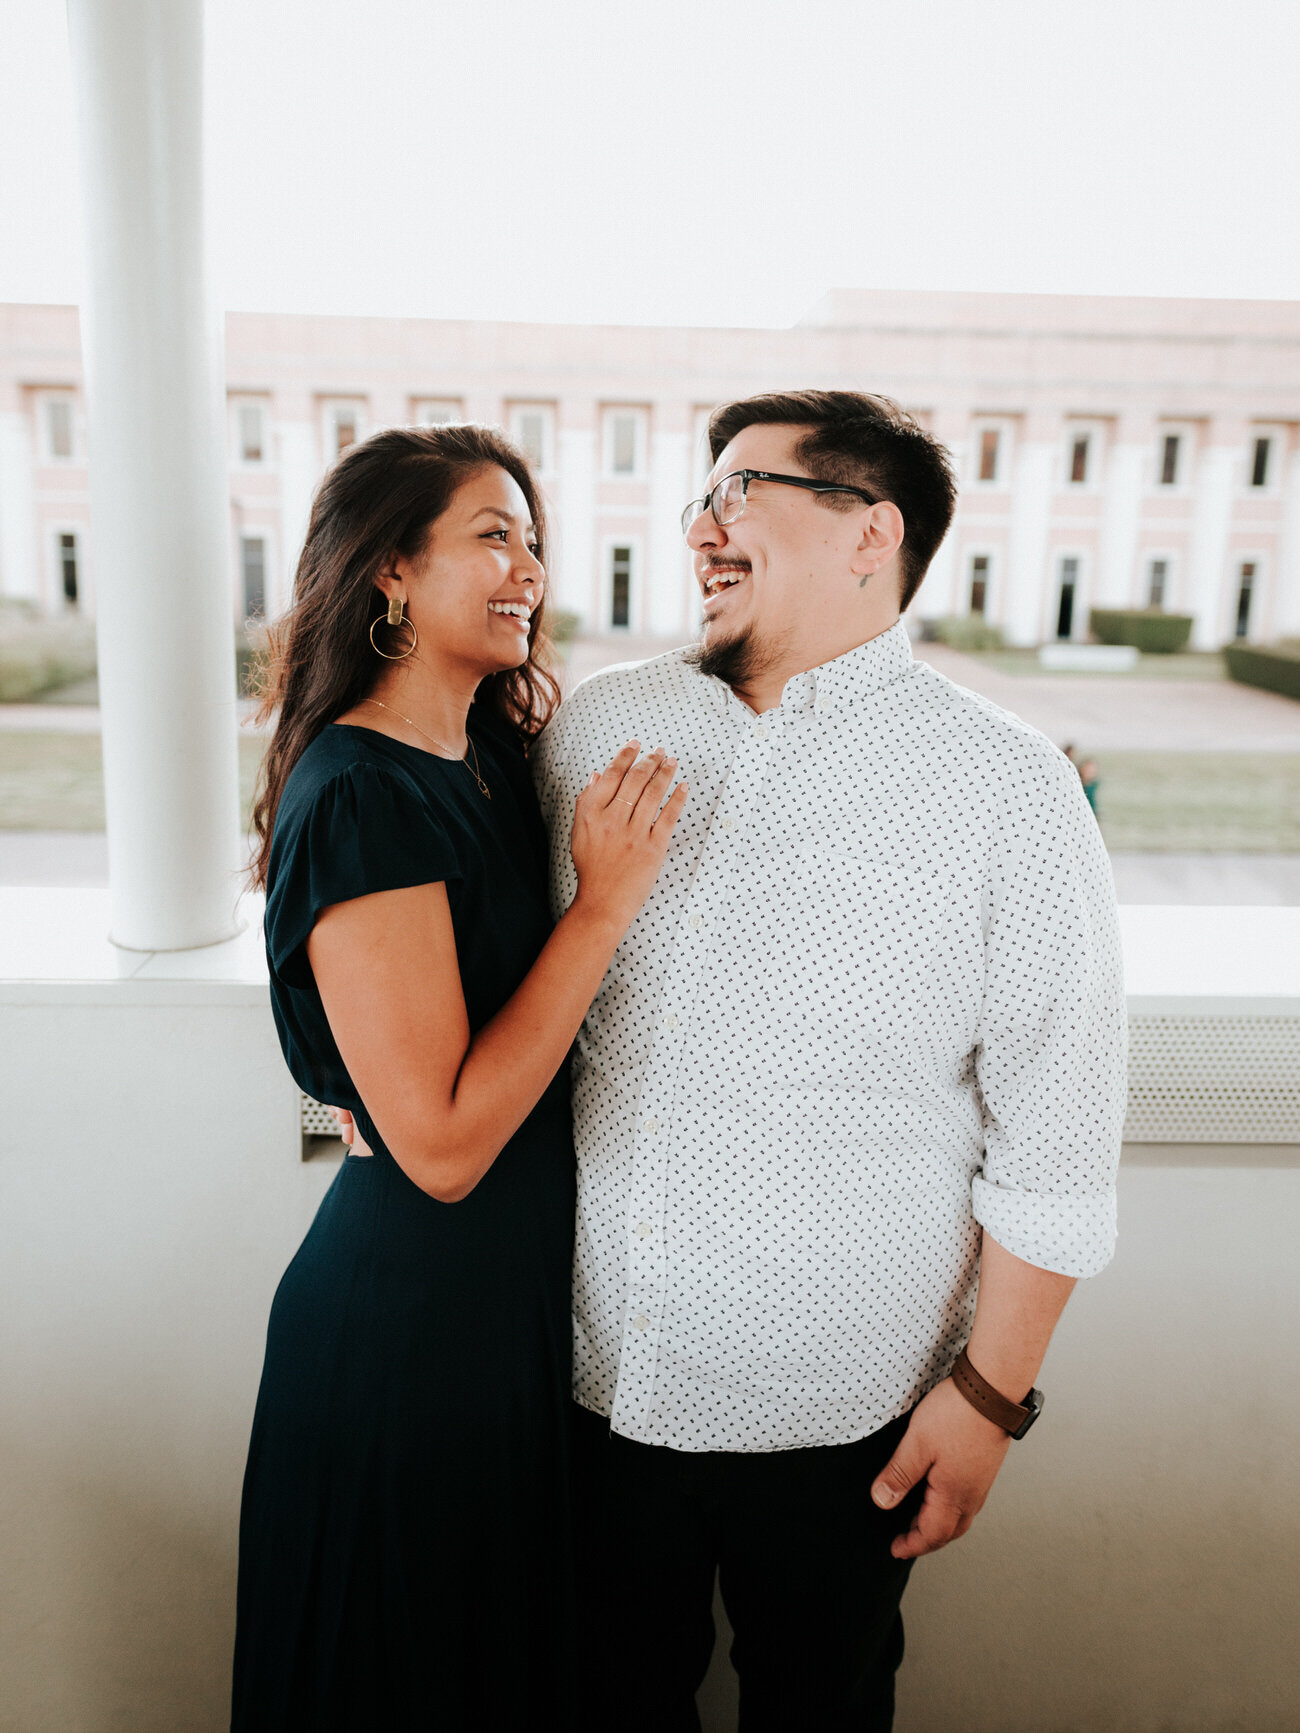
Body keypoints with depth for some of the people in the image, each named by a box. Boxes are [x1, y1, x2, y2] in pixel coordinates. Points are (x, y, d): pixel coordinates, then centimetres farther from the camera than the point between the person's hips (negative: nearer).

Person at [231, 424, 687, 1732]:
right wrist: (606, 900, -25)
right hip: (413, 1307, -8)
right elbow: (442, 1143, -26)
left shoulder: (492, 760, 2)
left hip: (518, 1282, 8)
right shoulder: (360, 798, -24)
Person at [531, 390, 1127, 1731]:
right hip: (593, 1379, 3)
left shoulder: (1011, 795, -13)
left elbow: (1054, 1144, -10)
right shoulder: (593, 728, -3)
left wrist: (990, 1394, -8)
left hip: (838, 1420, -2)